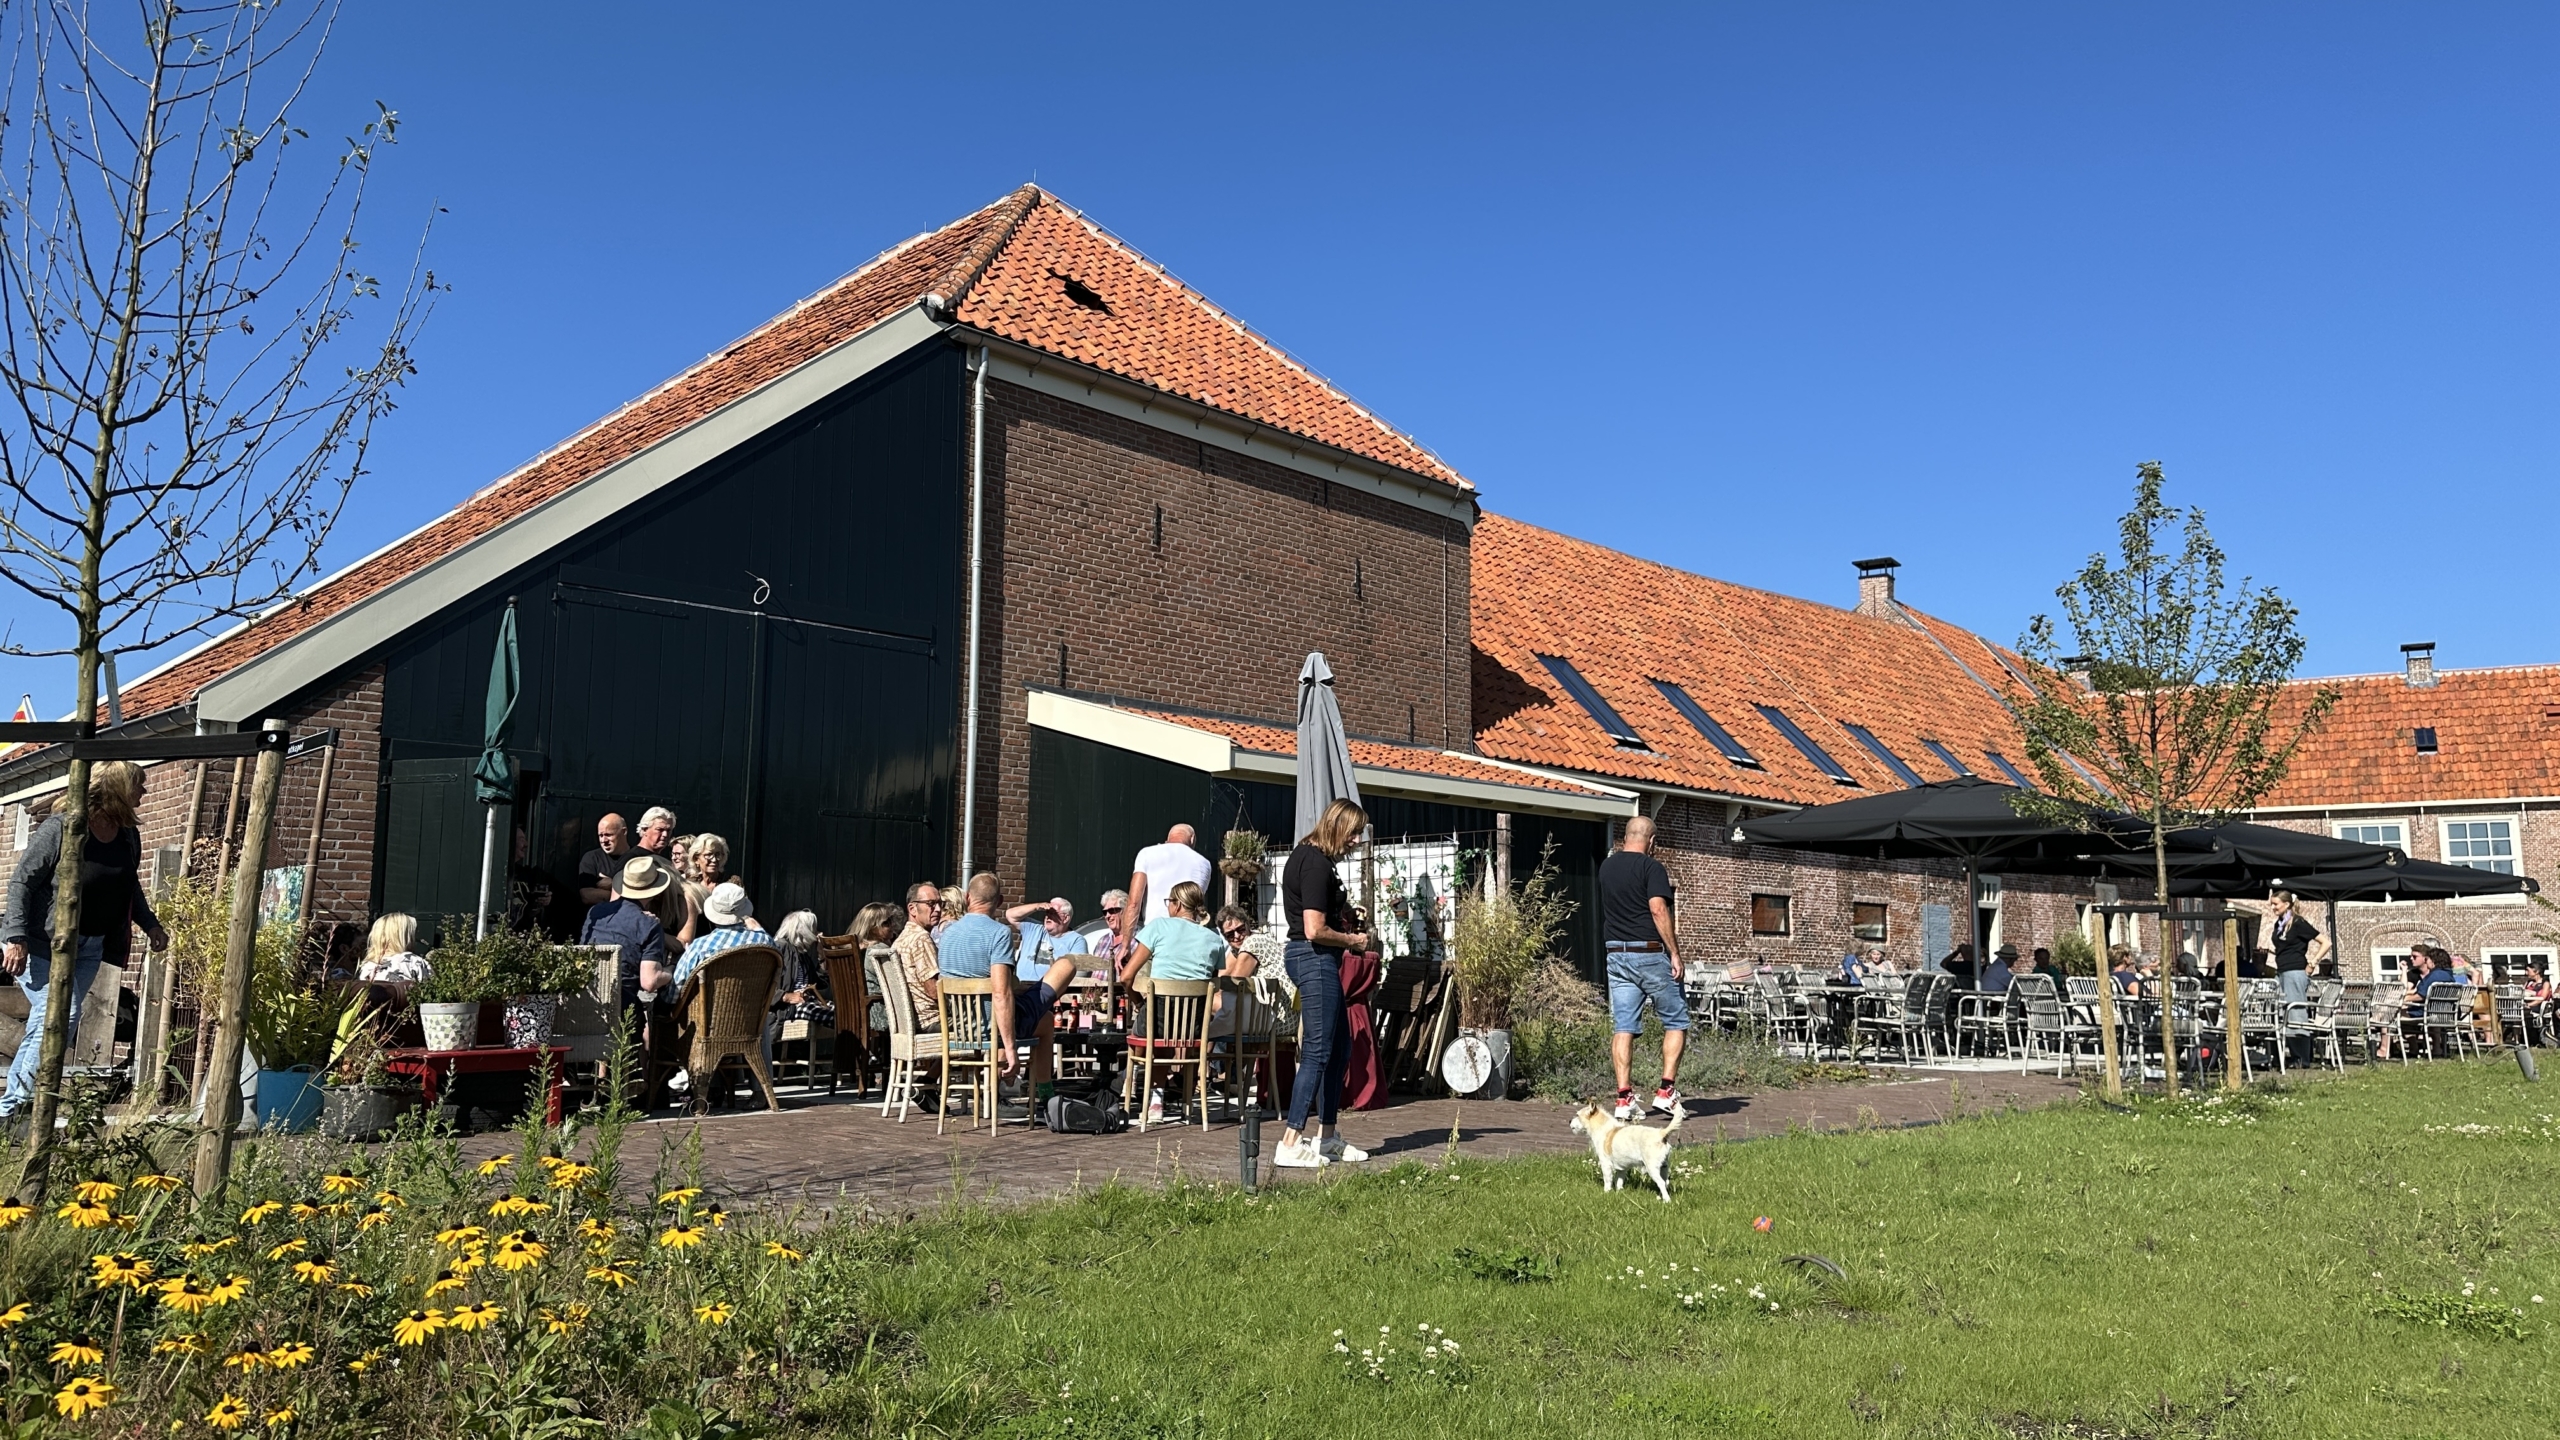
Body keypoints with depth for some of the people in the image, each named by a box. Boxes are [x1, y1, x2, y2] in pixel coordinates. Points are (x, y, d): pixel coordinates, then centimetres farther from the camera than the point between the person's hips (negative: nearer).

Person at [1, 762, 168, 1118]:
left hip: (89, 947, 7)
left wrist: (150, 925, 14)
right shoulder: (60, 828, -16)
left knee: (66, 1023, 3)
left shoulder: (128, 836, 4)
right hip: (43, 943, -7)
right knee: (58, 1014, -18)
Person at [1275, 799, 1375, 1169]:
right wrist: (1352, 940, -7)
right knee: (1317, 1052, -9)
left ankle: (1326, 1137, 21)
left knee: (1340, 1049, 15)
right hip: (1316, 959, -11)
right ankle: (1290, 1145, -8)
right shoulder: (1317, 863, -17)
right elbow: (1315, 930, -23)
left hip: (1314, 959, 11)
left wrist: (1343, 912, 14)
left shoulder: (1305, 855, 15)